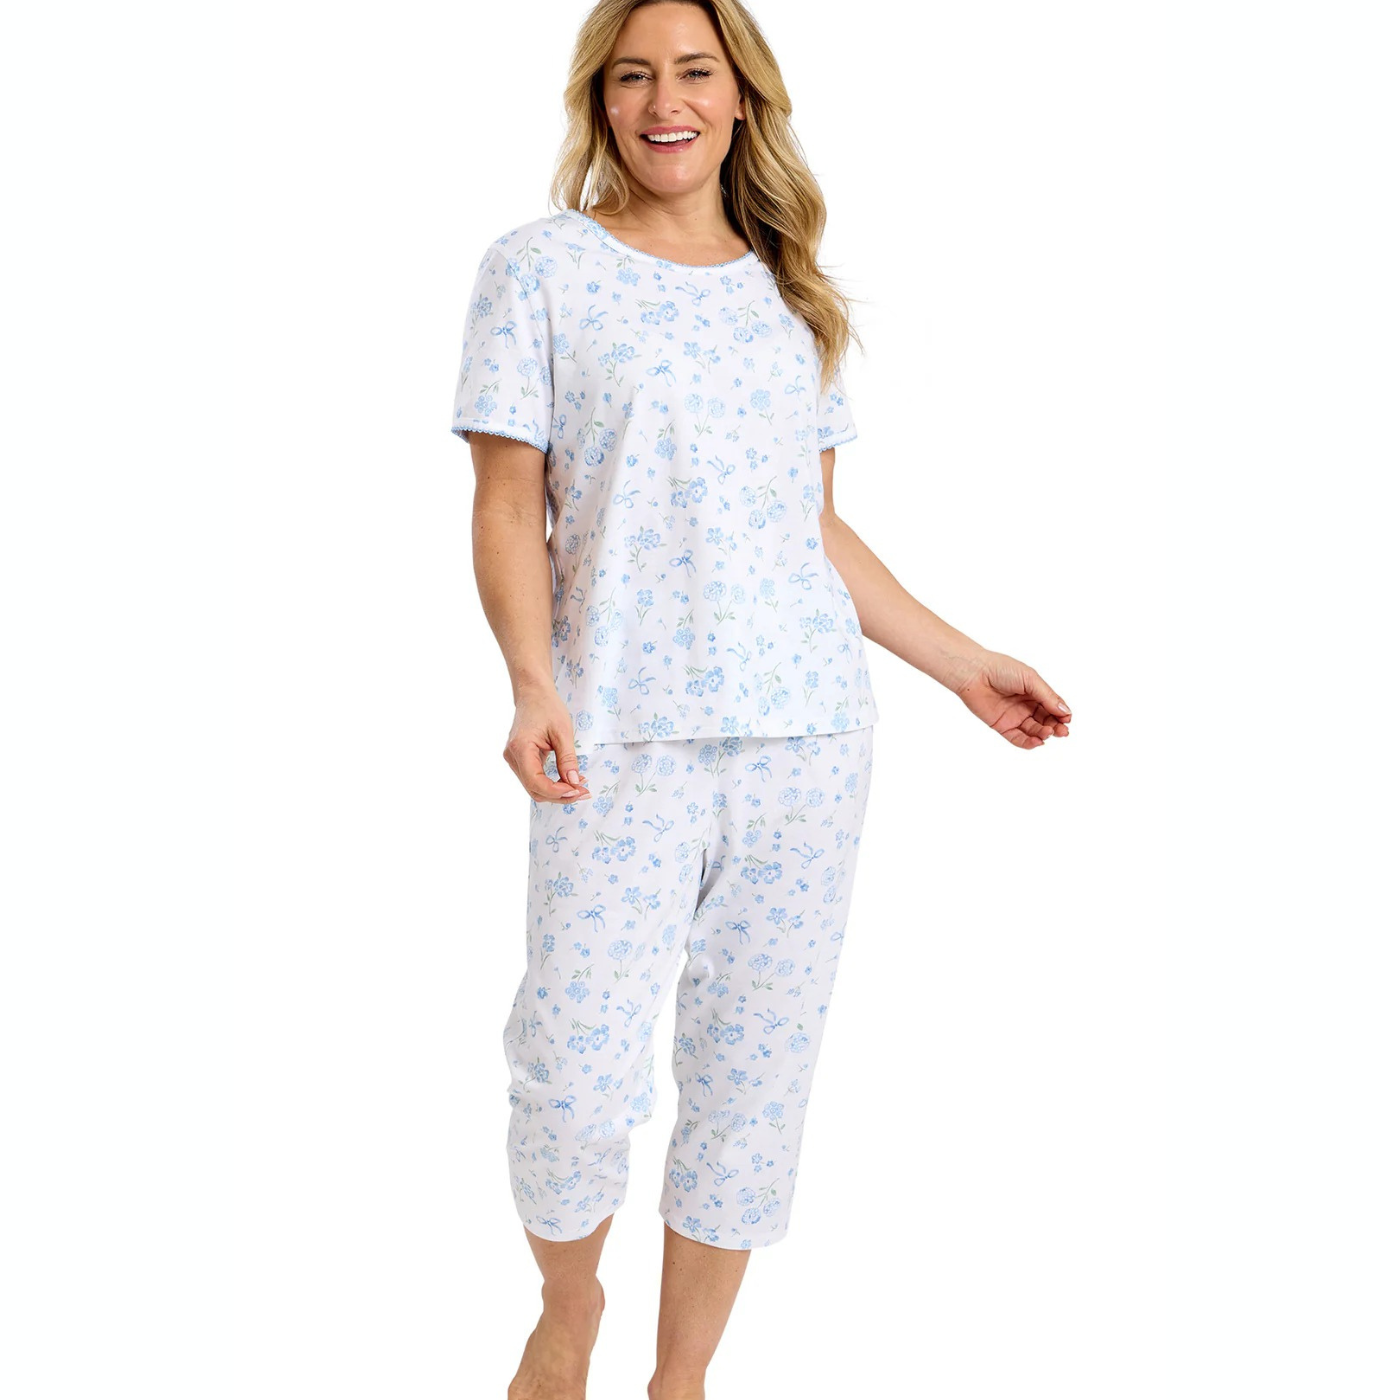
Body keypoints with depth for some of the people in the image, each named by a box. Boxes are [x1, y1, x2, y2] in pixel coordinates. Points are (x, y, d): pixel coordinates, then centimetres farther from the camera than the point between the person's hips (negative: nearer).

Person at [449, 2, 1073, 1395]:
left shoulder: (788, 289, 15)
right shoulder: (540, 265, 4)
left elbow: (817, 526, 17)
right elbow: (509, 509, -1)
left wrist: (961, 662, 15)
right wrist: (533, 683, -16)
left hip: (809, 731, 4)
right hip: (624, 738, -3)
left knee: (755, 1075, 6)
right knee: (576, 1080, -9)